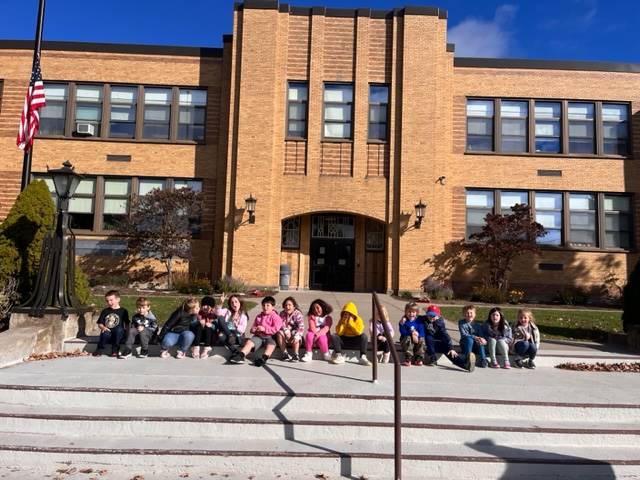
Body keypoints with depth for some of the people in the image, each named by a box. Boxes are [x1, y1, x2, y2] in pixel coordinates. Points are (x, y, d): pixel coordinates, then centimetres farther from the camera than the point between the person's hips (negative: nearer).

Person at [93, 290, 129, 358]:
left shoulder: (123, 311, 8)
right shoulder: (105, 311, 16)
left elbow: (127, 325, 7)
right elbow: (100, 324, 13)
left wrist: (126, 331, -12)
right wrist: (103, 327, -8)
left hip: (118, 334, -1)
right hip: (108, 332, 1)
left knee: (119, 329, -35)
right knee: (105, 333, -34)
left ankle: (115, 350, -18)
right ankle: (100, 349, -6)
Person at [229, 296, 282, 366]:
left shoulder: (275, 317, 3)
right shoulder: (259, 316, 19)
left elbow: (276, 329, -10)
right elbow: (254, 327, 27)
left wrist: (264, 329, -18)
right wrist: (253, 330, 1)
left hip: (269, 337, -5)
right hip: (258, 336, 5)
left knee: (271, 344, -36)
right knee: (249, 342, -21)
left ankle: (264, 357, -58)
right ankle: (241, 355, -38)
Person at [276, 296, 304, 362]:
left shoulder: (297, 314, -13)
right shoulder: (282, 314, -2)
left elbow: (301, 326, -22)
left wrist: (296, 336, -37)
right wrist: (286, 330, -32)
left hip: (295, 332, -3)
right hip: (286, 332, 3)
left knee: (295, 338, -35)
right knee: (279, 333, -27)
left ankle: (296, 354, -21)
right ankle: (285, 353, -21)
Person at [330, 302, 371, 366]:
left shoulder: (358, 320, -7)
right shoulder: (341, 320, -1)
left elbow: (359, 332, -24)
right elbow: (339, 333, -13)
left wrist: (351, 322, -23)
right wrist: (343, 323, -20)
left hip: (356, 342, -2)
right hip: (344, 341, 2)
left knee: (364, 336, -30)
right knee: (333, 336, -22)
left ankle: (363, 357, -33)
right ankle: (339, 356, -23)